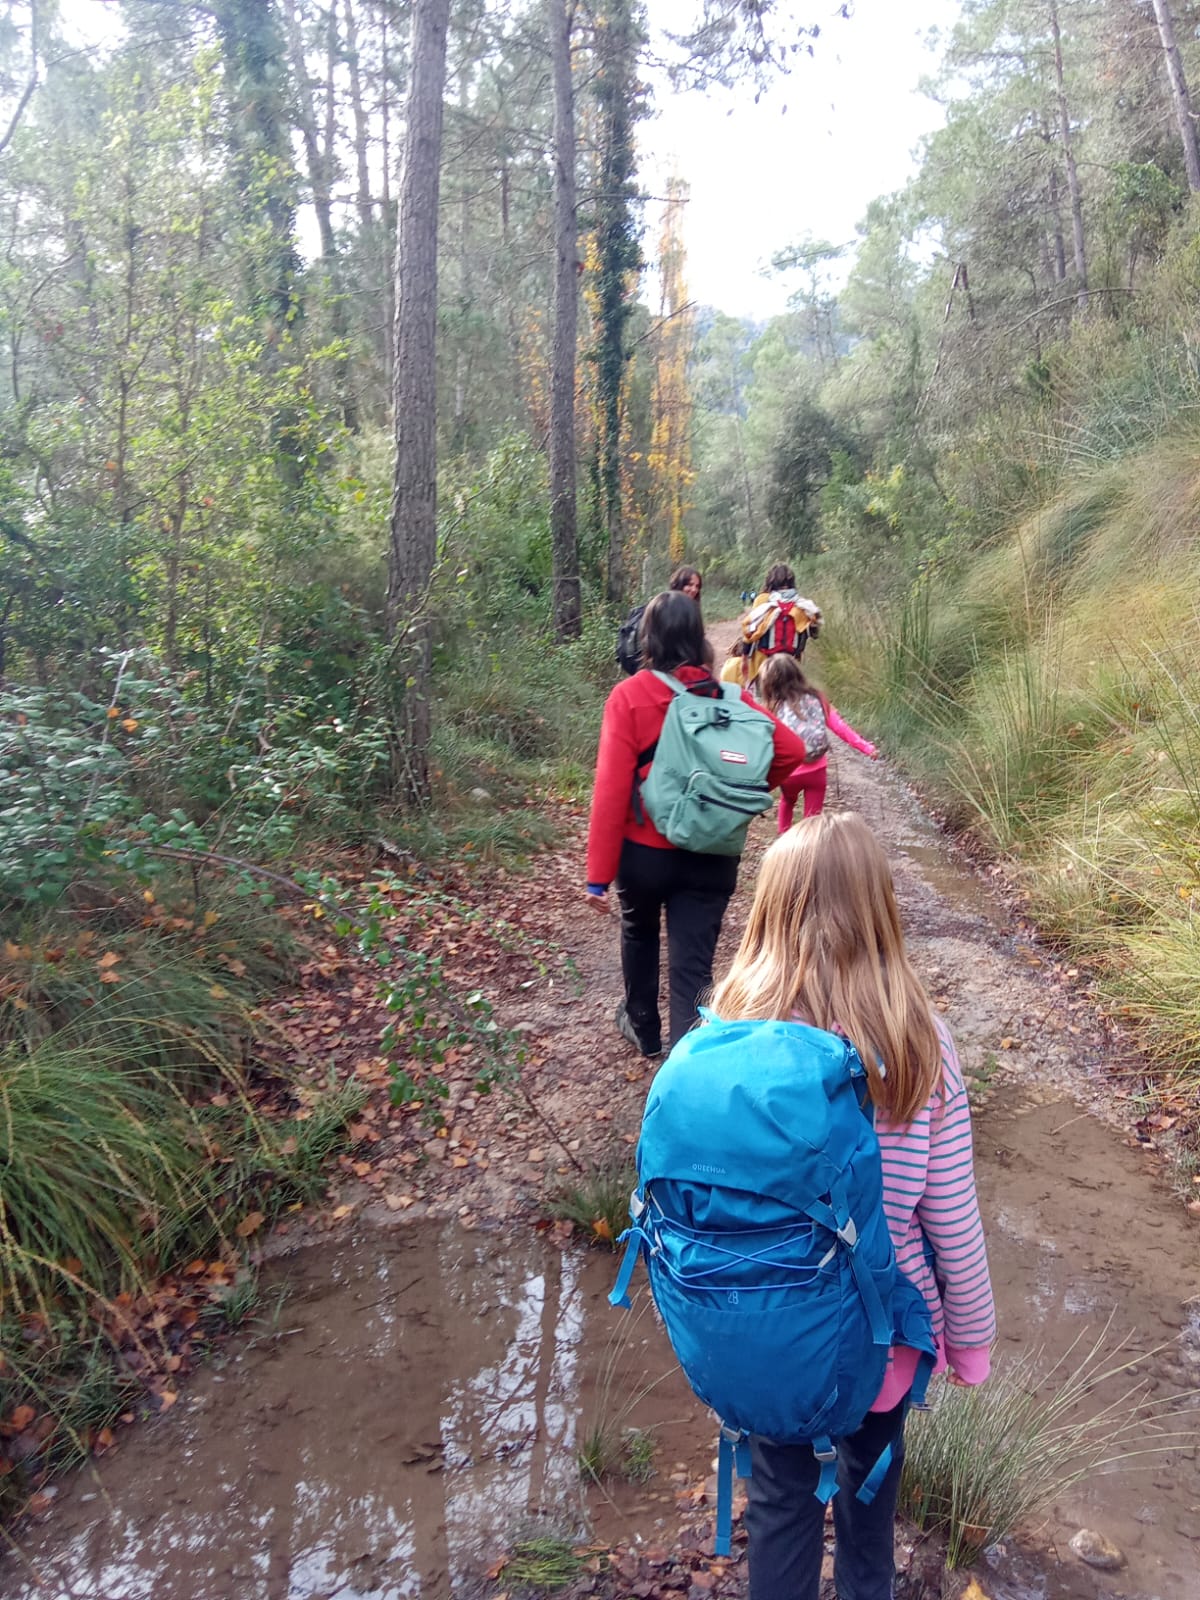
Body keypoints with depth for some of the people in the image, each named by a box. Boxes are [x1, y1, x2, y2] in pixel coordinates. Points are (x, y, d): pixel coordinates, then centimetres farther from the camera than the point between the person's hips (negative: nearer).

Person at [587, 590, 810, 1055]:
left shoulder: (629, 696, -13)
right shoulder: (728, 696, -3)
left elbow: (611, 789, -17)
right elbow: (792, 750, -4)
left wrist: (599, 874, -14)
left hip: (644, 852, -1)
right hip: (710, 856, 1)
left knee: (639, 933, 27)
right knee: (693, 967, 4)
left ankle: (643, 1028, 47)